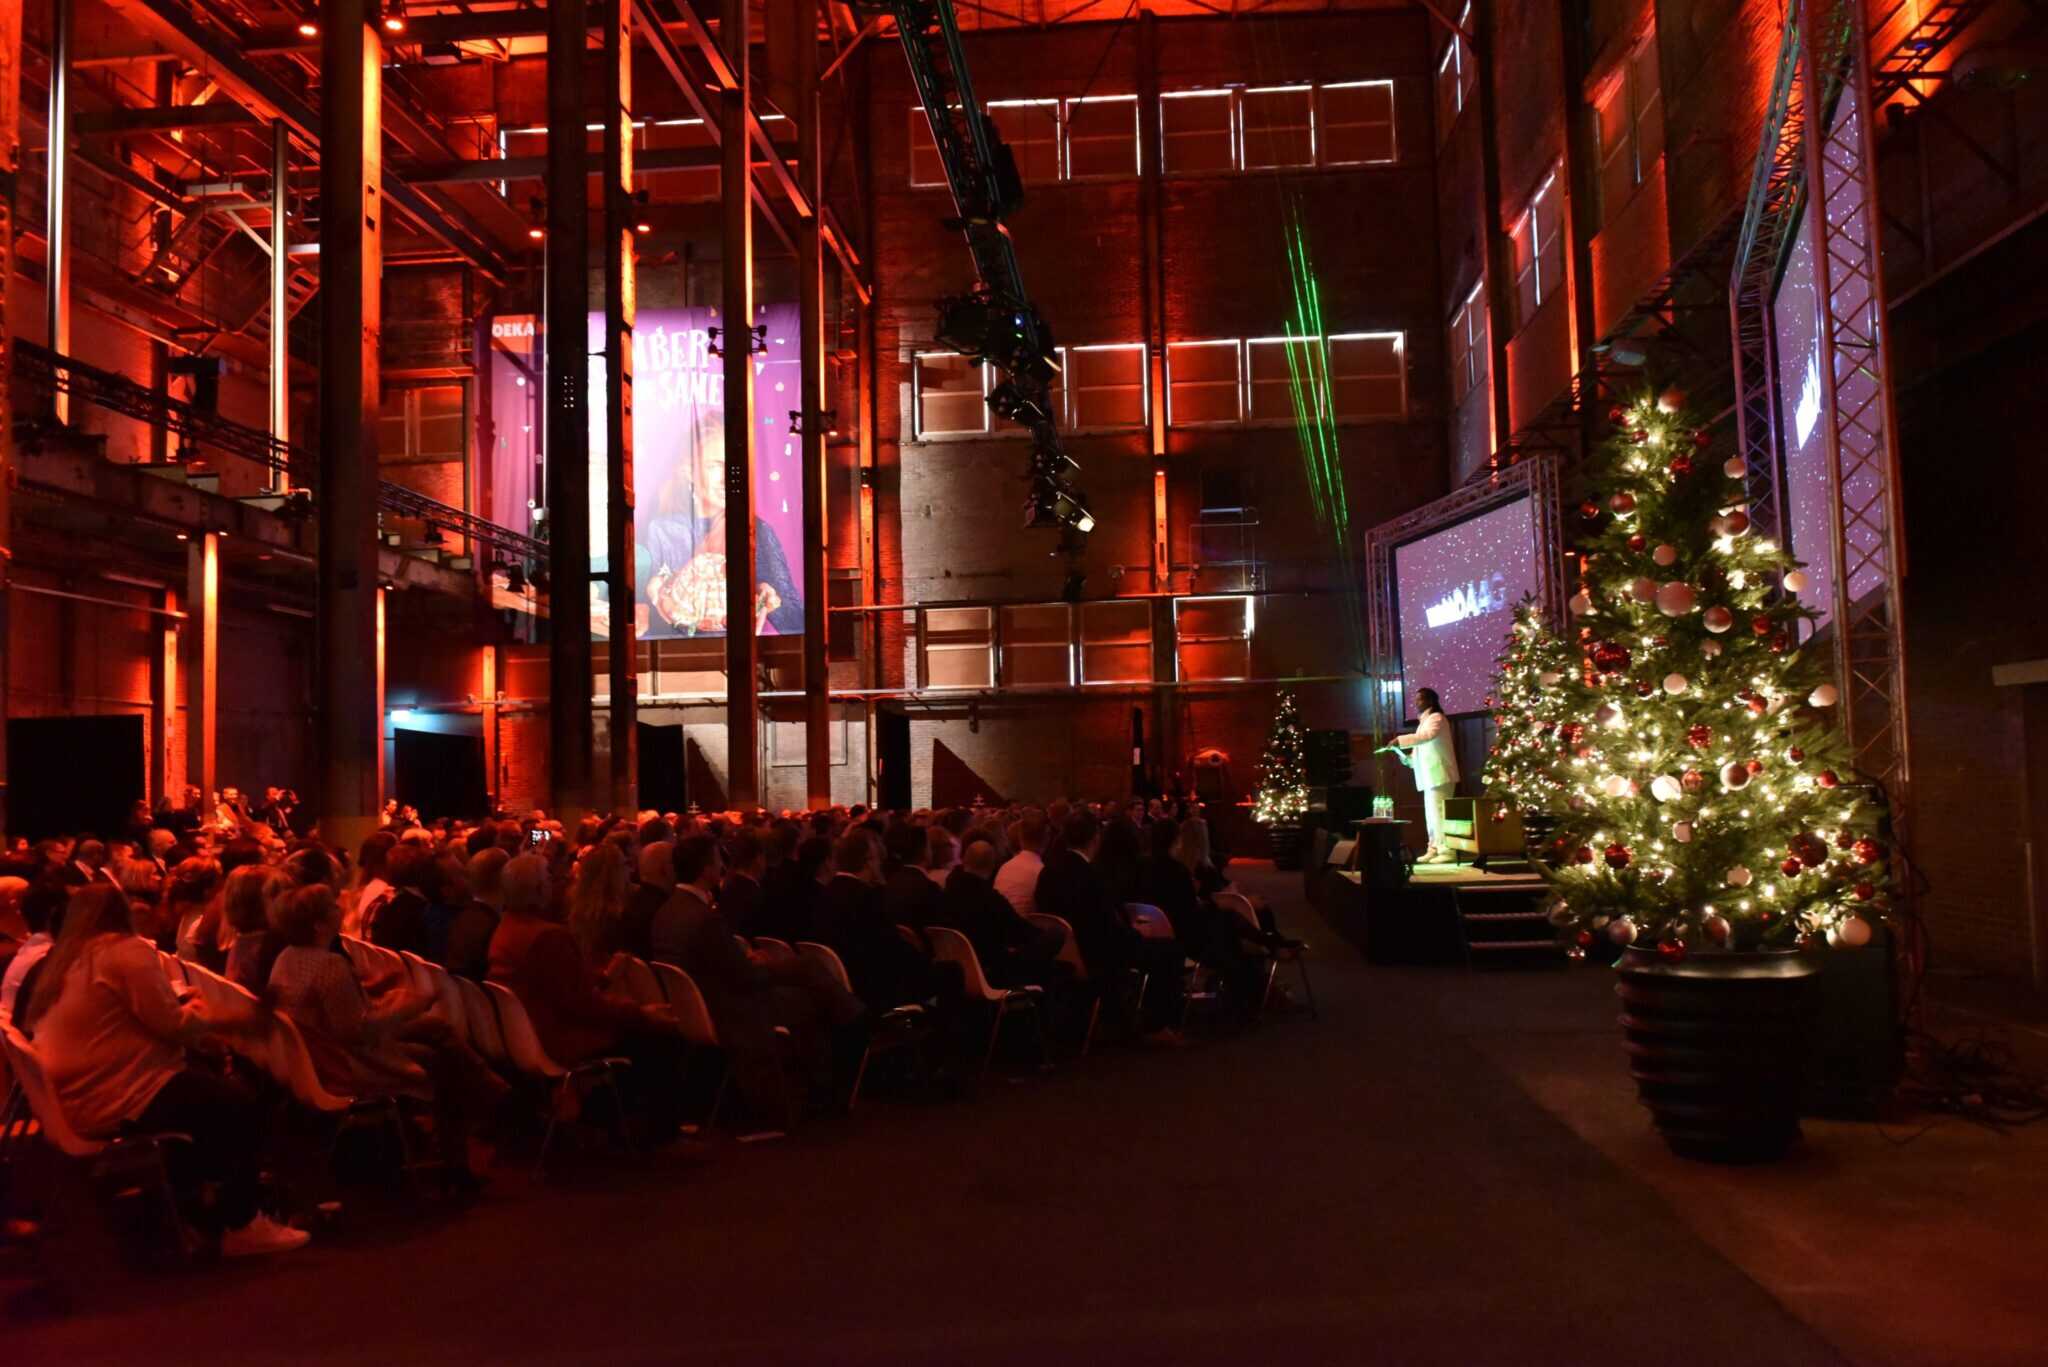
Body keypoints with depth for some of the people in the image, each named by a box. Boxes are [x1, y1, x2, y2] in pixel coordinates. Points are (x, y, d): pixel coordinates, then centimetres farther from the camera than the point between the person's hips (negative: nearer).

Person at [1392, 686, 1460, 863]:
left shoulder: (1436, 718, -7)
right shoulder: (1424, 721, 22)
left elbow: (1426, 736, -27)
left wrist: (1400, 740, -28)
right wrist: (1408, 758, 7)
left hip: (1439, 775, -10)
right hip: (1430, 777, 10)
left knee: (1439, 813, -13)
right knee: (1432, 815, 10)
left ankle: (1447, 851, -14)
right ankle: (1434, 849, 14)